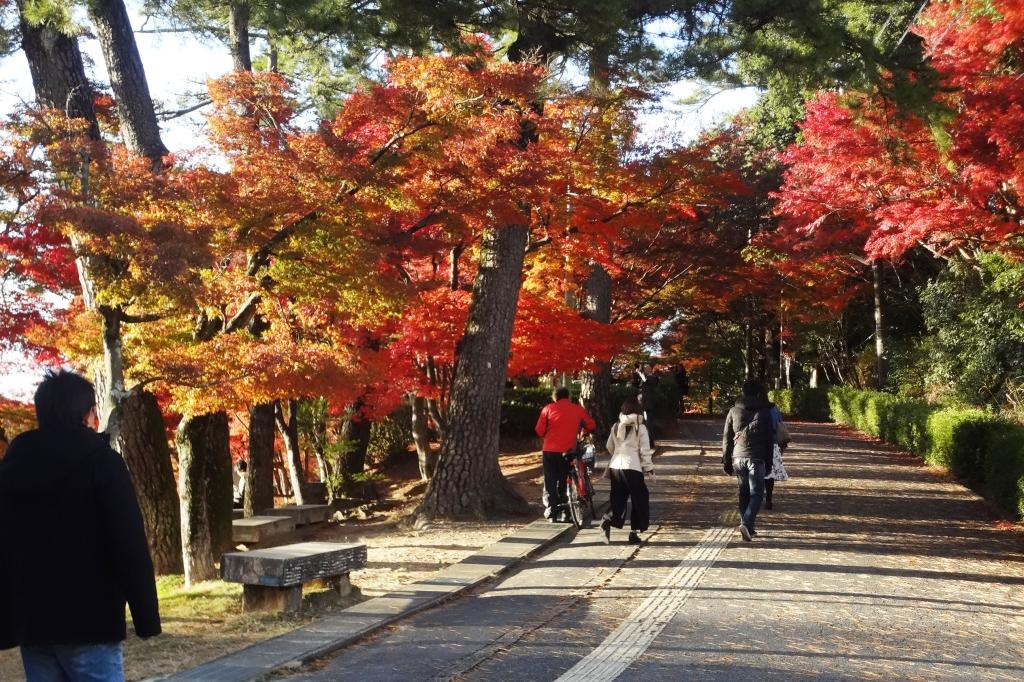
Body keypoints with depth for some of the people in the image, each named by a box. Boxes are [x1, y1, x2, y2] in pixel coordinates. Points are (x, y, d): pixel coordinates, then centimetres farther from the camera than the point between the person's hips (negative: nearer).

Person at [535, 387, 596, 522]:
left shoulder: (548, 408, 1)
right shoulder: (578, 409, 5)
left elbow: (539, 430, -1)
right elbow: (591, 426, 11)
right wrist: (580, 431, 29)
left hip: (550, 451, -1)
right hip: (567, 451, 1)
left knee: (550, 484, 6)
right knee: (563, 483, 12)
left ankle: (551, 514, 2)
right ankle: (564, 514, 7)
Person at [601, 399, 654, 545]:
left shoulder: (616, 427, 9)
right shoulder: (640, 428, -5)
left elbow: (609, 447, 18)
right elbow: (645, 451, -5)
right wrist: (648, 467, 6)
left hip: (615, 466, 5)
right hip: (632, 467, -5)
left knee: (618, 499, 11)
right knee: (639, 500, 10)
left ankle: (607, 520, -17)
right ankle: (634, 533, 9)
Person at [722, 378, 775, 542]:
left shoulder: (734, 411, 6)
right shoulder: (764, 412, 1)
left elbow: (726, 438, 6)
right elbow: (770, 438, 4)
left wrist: (726, 461, 11)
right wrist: (769, 461, 11)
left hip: (738, 457, 3)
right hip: (756, 458, -3)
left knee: (744, 494, 13)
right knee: (756, 494, 0)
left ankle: (747, 527, 15)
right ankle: (746, 523, -19)